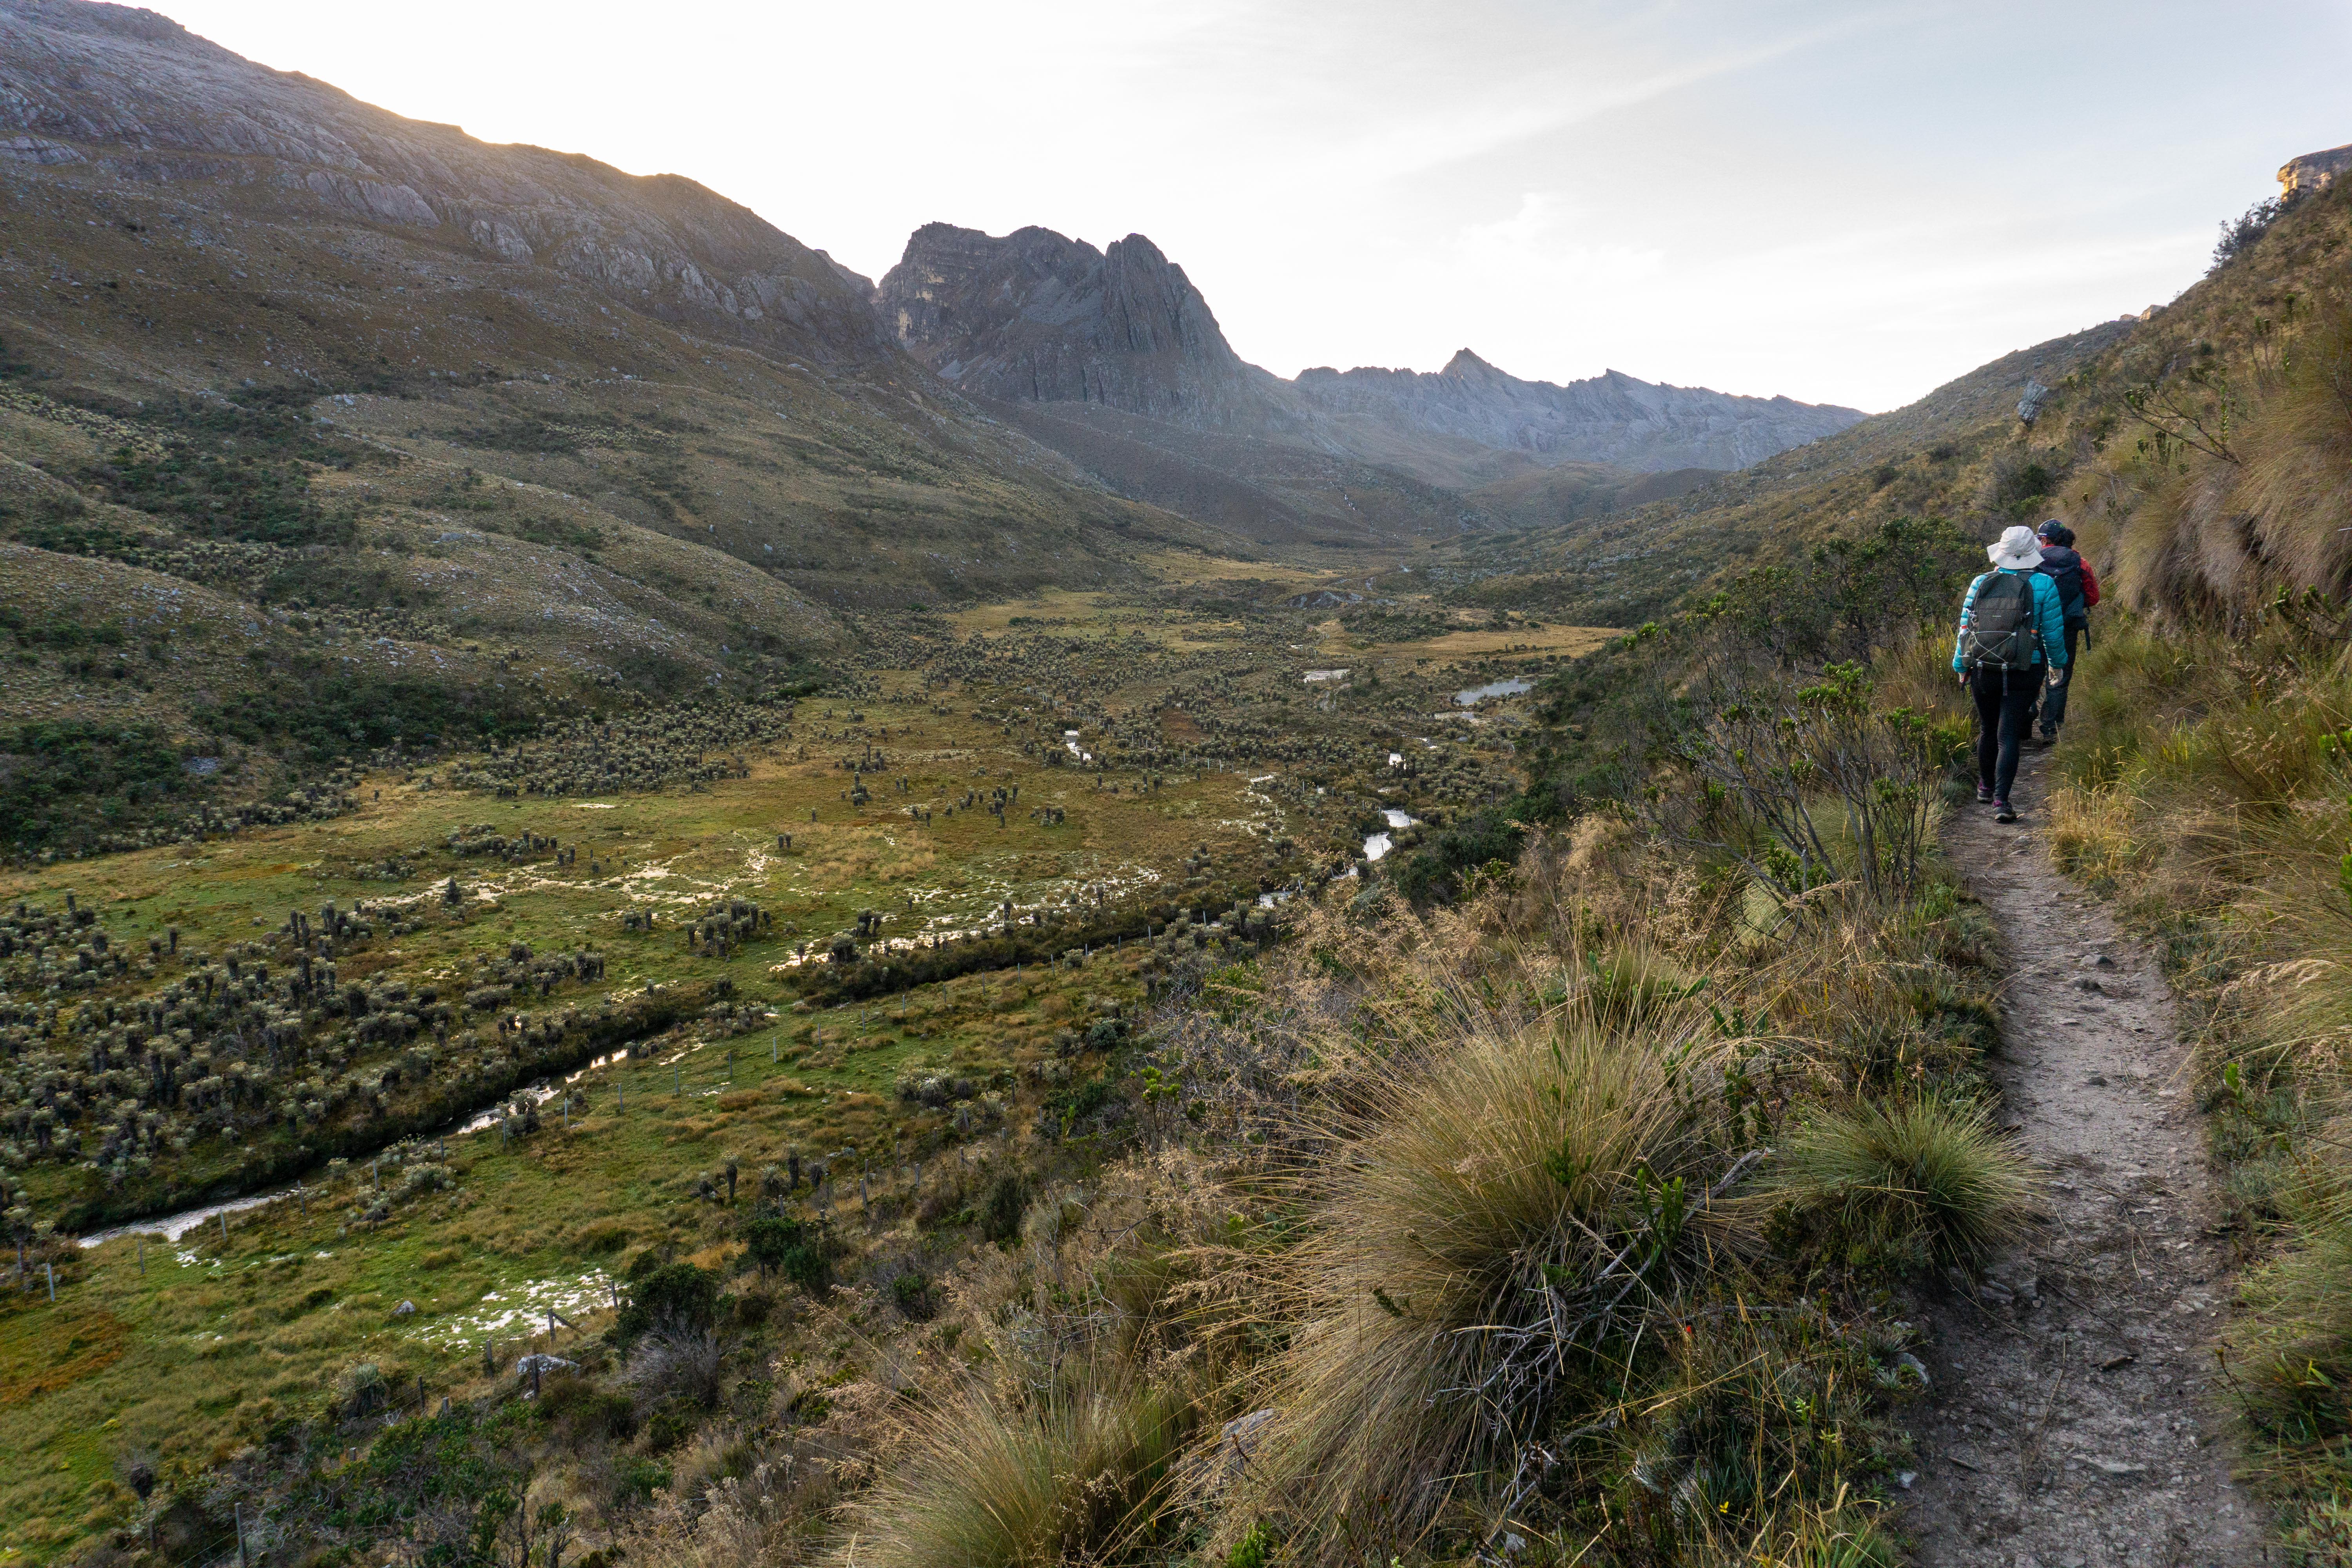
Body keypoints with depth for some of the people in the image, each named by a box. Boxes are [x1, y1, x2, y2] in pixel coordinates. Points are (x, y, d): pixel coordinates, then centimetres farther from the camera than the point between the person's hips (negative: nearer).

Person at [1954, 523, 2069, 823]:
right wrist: (2058, 663, 16)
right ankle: (2001, 800, -12)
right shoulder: (2043, 585, -5)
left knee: (1987, 730, 19)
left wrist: (1961, 667, 16)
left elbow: (1965, 627, 5)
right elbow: (2053, 632, -1)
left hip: (1982, 671, 2)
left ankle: (1986, 787, 35)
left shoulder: (1980, 583, 2)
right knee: (2009, 736, -3)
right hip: (2023, 674, -2)